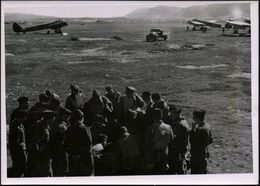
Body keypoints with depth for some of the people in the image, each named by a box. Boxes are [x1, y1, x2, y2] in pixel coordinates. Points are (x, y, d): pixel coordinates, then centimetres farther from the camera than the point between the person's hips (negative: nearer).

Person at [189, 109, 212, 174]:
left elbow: (192, 142, -24)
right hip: (204, 154, 10)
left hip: (197, 156, -10)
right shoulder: (207, 126, 3)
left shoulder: (200, 129, -27)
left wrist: (193, 130, -23)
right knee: (203, 172, 23)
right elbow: (210, 140, 13)